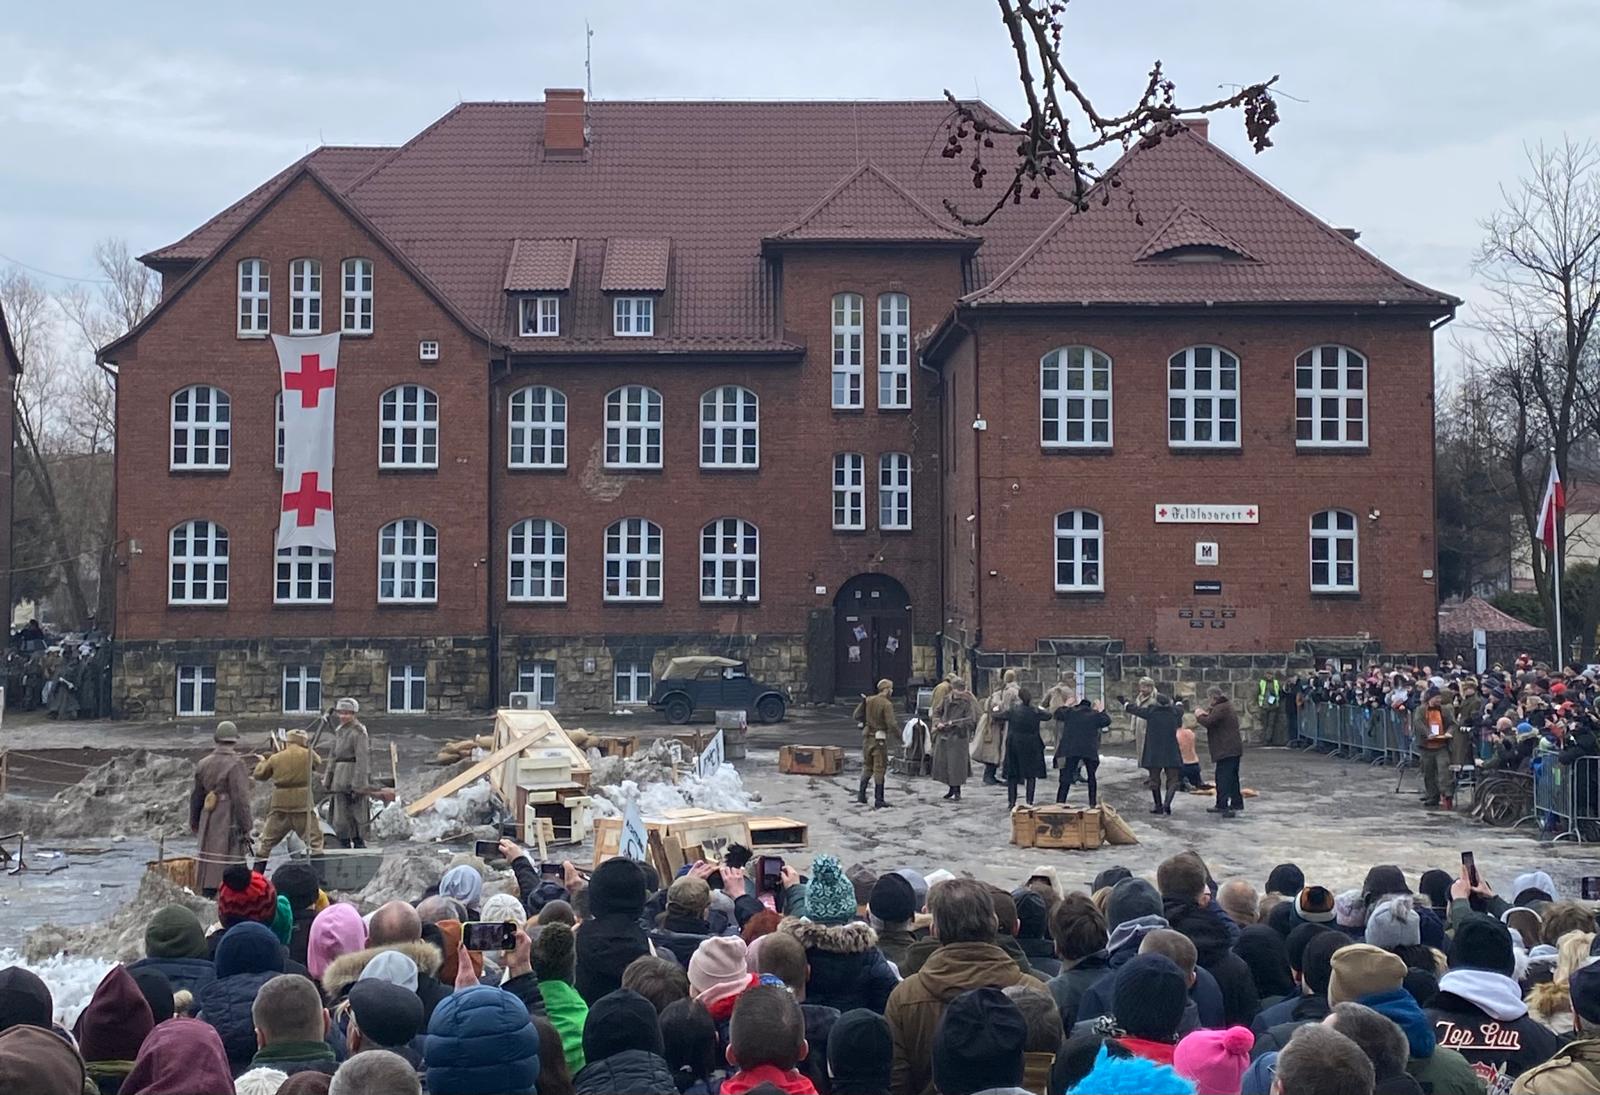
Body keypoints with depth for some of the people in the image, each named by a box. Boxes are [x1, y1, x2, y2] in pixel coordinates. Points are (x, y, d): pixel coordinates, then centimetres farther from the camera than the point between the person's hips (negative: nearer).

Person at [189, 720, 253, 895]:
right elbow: (241, 799, -15)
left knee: (208, 867, 13)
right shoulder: (235, 764, -12)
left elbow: (196, 797, 17)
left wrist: (194, 824, 27)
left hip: (208, 823, 7)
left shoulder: (203, 764, 9)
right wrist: (245, 829, -11)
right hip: (229, 823, -6)